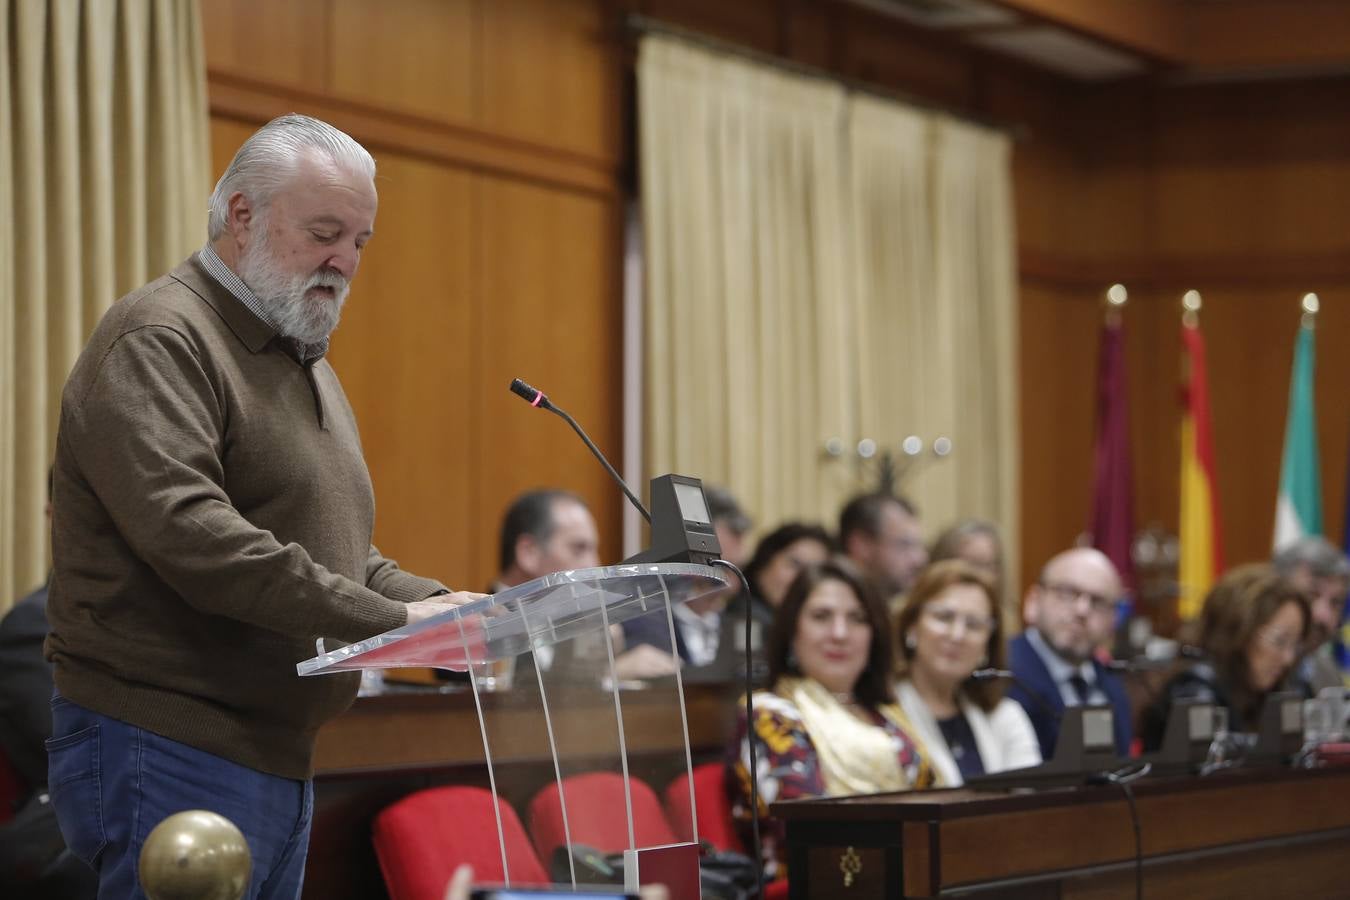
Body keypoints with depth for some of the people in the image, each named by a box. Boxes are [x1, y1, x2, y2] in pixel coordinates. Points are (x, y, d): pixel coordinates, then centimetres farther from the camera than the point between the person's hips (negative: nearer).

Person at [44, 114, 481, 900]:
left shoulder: (305, 361, 22)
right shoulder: (158, 342, -10)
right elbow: (187, 533, -24)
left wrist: (432, 604, 3)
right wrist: (386, 618, -25)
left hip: (280, 763, 9)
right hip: (168, 755, -9)